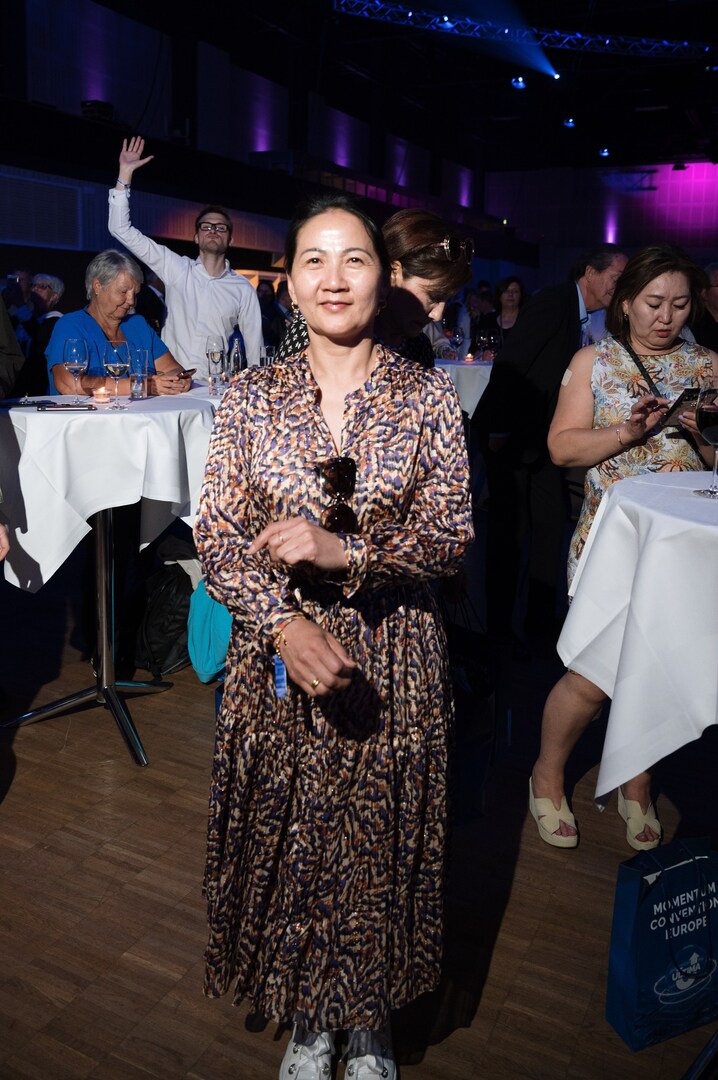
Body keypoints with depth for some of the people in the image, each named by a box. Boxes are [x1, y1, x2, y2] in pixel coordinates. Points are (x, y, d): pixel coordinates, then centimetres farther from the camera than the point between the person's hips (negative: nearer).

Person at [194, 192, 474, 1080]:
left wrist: (345, 553, -21)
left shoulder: (428, 395, -2)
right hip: (274, 652, 1)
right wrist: (285, 623, -19)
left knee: (380, 849, 12)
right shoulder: (251, 397, 0)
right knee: (285, 842, 12)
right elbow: (214, 536, -4)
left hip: (394, 661, 0)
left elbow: (453, 535, -6)